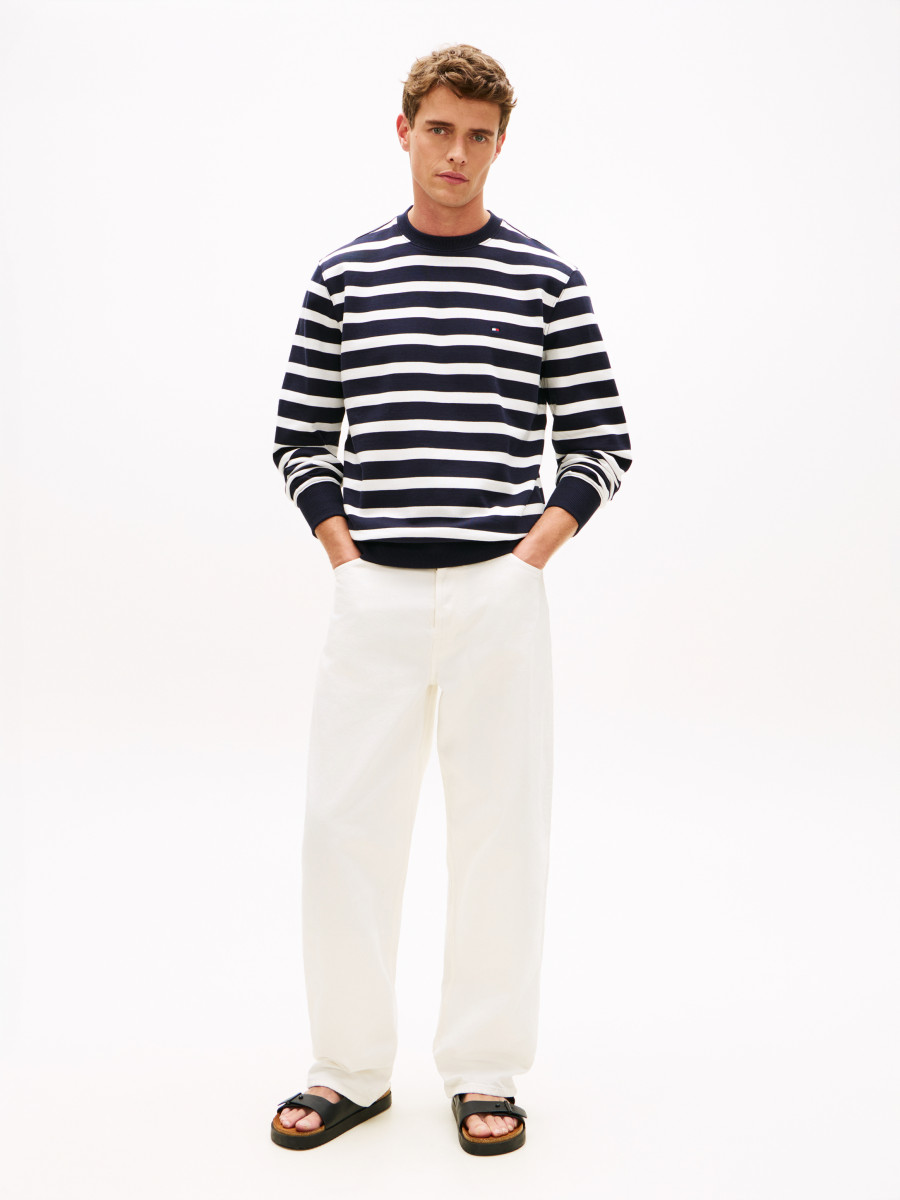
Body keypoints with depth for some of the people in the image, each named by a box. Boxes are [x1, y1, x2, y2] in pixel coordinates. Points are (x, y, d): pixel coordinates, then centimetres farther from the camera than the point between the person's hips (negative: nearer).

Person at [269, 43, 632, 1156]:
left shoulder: (546, 281, 5)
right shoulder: (343, 276, 8)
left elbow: (600, 443, 7)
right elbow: (300, 437, 12)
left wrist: (529, 555, -3)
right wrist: (342, 554, 1)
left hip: (497, 596, -1)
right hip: (372, 595, 1)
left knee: (500, 827, 3)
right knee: (344, 823, 1)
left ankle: (485, 1072, 18)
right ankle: (350, 1070, 17)